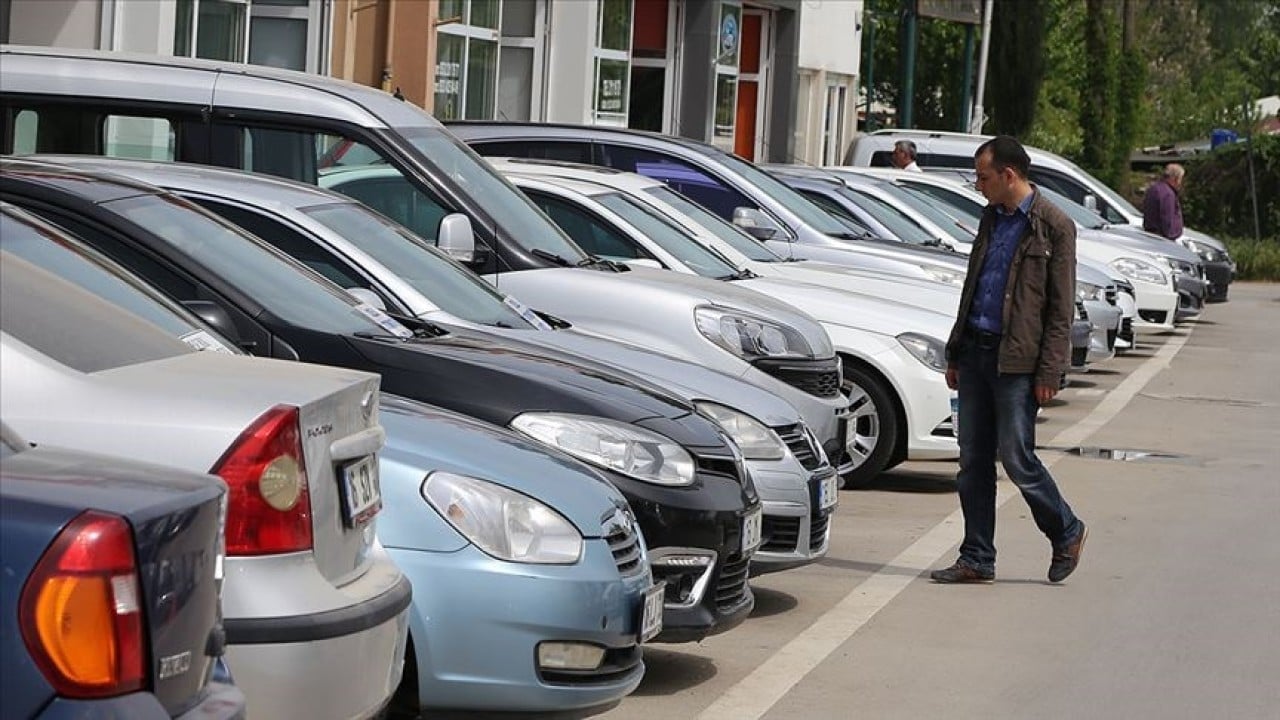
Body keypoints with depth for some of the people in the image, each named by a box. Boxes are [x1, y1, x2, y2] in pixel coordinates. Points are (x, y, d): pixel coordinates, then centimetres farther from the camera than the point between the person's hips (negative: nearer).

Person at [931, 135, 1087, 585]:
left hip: (1016, 361, -7)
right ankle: (977, 560, 12)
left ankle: (1067, 533, 16)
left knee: (1017, 459, -5)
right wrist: (955, 353, 18)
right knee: (973, 463, 6)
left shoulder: (1054, 226, -7)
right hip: (976, 352, 7)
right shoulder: (991, 218, 15)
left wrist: (1049, 372, -13)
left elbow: (1061, 308, -9)